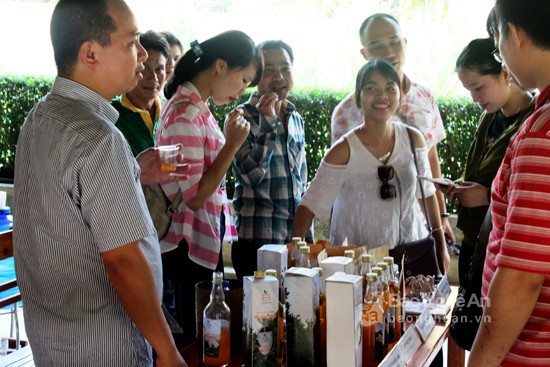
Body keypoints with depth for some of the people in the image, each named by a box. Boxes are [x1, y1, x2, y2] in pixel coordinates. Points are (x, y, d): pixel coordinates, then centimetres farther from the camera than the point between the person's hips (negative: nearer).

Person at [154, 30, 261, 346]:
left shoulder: (198, 107, 11)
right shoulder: (185, 114, -20)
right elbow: (194, 197, -22)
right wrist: (233, 144, -19)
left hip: (209, 239, 10)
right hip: (192, 248, -10)